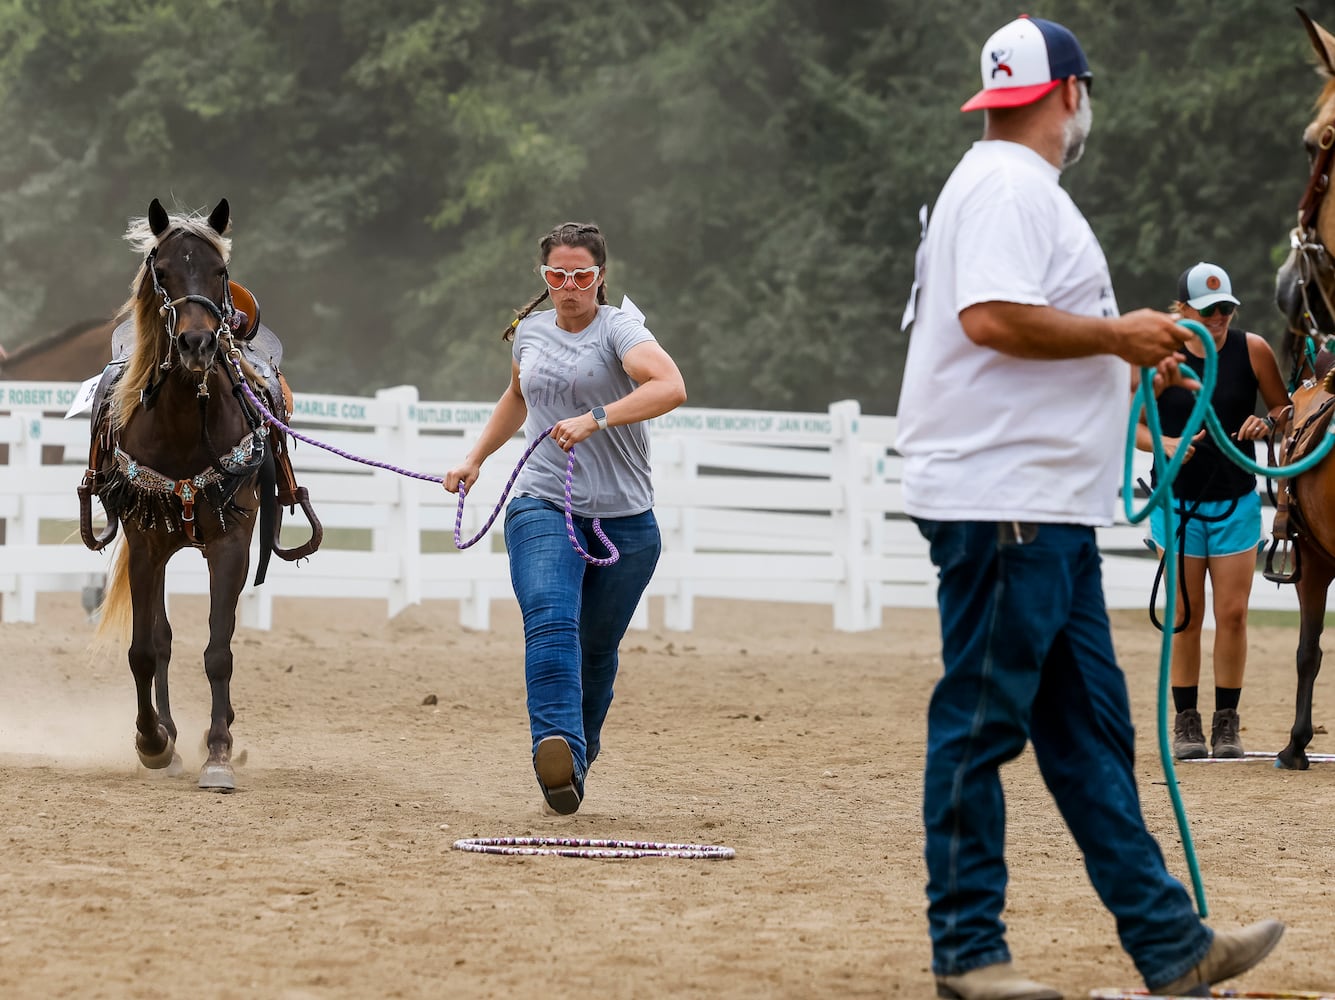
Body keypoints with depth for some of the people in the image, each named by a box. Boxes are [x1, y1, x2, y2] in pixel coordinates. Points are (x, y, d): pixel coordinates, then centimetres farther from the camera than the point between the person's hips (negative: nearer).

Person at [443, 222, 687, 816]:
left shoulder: (618, 329, -6)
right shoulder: (530, 332, 12)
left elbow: (671, 387, -26)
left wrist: (595, 419, -35)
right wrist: (475, 459, 29)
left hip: (624, 520, -2)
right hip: (542, 506, 2)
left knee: (596, 649, 6)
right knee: (551, 621, -23)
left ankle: (577, 763, 24)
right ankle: (557, 755, -42)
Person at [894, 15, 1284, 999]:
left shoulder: (1025, 189, 21)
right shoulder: (1008, 185, -12)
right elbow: (993, 318, -25)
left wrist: (1127, 354, 19)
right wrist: (1118, 335, -15)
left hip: (1051, 508, 11)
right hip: (999, 500, -11)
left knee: (1090, 725, 9)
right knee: (981, 722, -5)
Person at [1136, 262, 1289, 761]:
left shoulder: (1252, 349, -5)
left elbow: (1285, 406, 6)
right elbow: (1131, 424, -3)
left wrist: (1268, 422, -17)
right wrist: (1165, 444, -22)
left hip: (1236, 500, 1)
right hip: (1178, 499, -1)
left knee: (1232, 613, 0)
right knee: (1186, 615, 4)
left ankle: (1227, 721, 11)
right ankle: (1185, 721, 14)